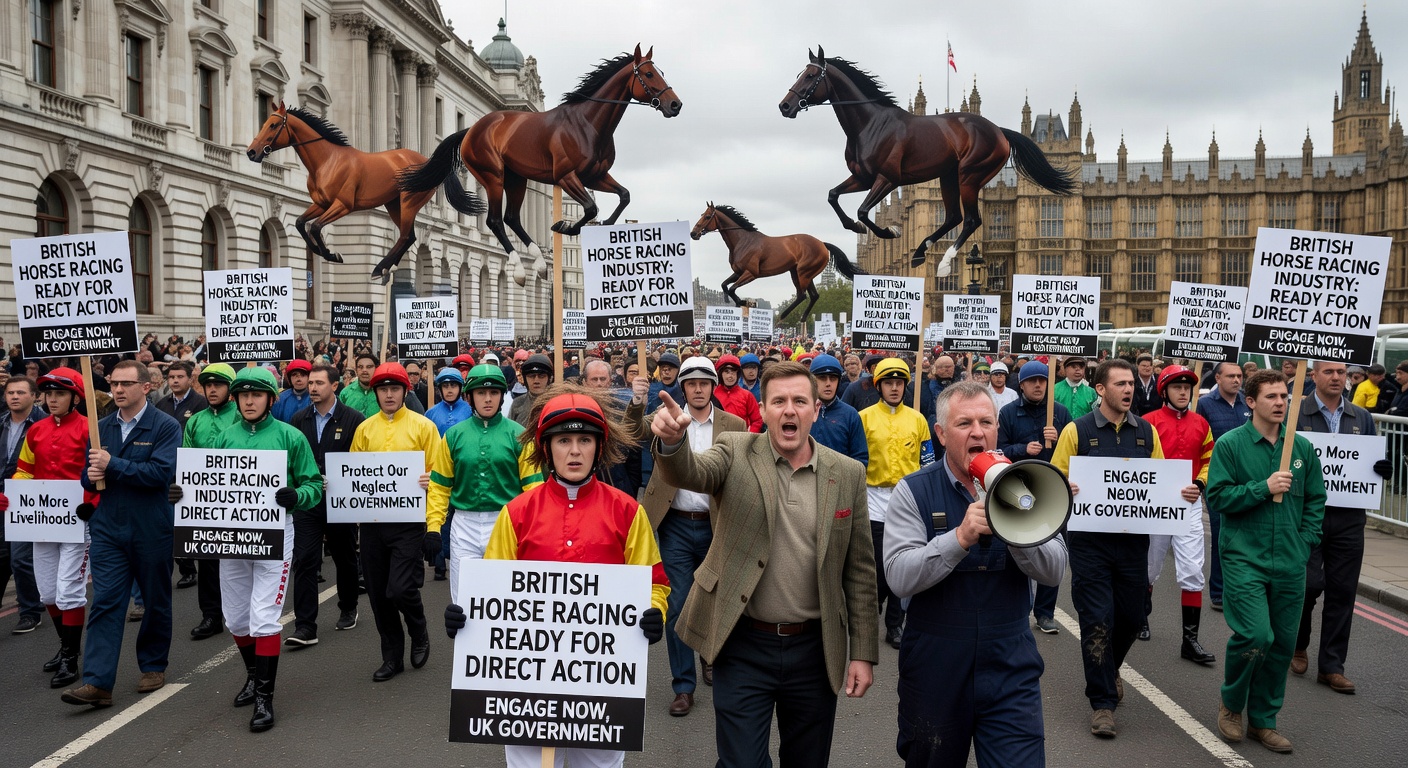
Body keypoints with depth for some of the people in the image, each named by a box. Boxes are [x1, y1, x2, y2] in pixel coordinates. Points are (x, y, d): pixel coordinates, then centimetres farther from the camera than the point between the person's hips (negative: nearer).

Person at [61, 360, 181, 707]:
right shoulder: (101, 427, 10)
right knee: (105, 603, -4)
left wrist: (112, 465, -20)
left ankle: (153, 666, 28)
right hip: (108, 528, 4)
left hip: (152, 529, -3)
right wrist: (90, 476, -8)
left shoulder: (165, 427, -7)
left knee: (156, 602, 11)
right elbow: (87, 471, 16)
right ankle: (97, 682, -6)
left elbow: (162, 472, -20)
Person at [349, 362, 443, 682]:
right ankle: (392, 657, 25)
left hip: (409, 521, -4)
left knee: (401, 589, -11)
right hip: (372, 522, 4)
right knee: (378, 594, 8)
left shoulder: (423, 426, -1)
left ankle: (419, 635, 20)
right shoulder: (365, 429, 9)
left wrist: (434, 525, -11)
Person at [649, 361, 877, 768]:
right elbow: (689, 473, -24)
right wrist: (672, 440, -47)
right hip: (744, 646, -2)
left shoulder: (848, 474, 1)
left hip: (814, 649, 2)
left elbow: (860, 568, 4)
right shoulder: (736, 454, -3)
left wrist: (863, 652, 2)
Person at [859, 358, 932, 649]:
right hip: (875, 502, -2)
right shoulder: (864, 417, 2)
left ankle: (895, 625, 17)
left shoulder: (917, 419, 8)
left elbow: (928, 463, 10)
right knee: (877, 565, 0)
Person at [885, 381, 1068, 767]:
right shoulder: (914, 492, -6)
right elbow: (900, 577, -17)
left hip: (1011, 671, 1)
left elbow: (1054, 571, -8)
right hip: (934, 673, -1)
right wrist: (960, 537, -30)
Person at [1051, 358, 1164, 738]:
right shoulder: (1076, 431, -4)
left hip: (1133, 539, 4)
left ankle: (1109, 668, 43)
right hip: (1090, 540, -3)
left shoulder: (1147, 432, 7)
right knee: (1098, 619, -2)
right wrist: (1066, 491, -24)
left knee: (1131, 616, 12)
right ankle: (1102, 700, 10)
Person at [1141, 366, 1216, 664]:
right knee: (1149, 568, 13)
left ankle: (1191, 639, -1)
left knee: (1192, 572, -5)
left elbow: (1209, 460, 14)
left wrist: (1199, 484, -4)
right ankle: (1141, 617, 39)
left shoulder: (1201, 424, 6)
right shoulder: (1149, 422, -7)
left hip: (1190, 504, 2)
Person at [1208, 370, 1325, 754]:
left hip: (1290, 564, 5)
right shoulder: (1230, 444, -5)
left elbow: (1316, 498, 14)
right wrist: (1264, 488, -18)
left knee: (1282, 643, 8)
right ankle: (1230, 703, 12)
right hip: (1244, 559, -4)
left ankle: (1263, 720, 24)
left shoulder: (1302, 446, 7)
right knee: (1254, 635, -15)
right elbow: (1218, 496, -9)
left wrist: (1305, 541, 4)